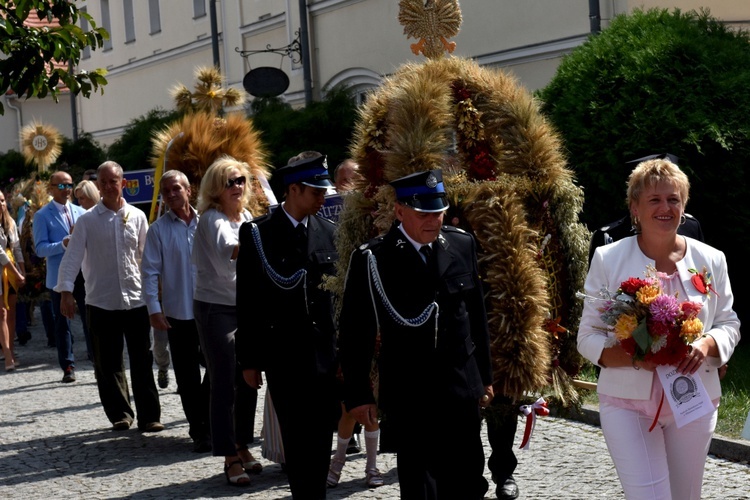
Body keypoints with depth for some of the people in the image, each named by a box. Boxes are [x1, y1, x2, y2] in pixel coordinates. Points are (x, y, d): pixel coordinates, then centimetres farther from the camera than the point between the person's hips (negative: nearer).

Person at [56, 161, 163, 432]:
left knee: (142, 361, 2)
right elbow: (72, 256, -4)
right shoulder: (88, 220, 0)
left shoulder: (137, 217, 5)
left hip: (136, 299, 0)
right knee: (108, 363, 7)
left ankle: (149, 416, 8)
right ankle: (120, 415, 19)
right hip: (101, 301, 0)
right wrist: (66, 291, -14)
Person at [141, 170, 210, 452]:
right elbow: (150, 272, -2)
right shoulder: (159, 229, -1)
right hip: (178, 313, -1)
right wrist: (154, 309, -8)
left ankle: (206, 421, 24)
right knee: (188, 376, 4)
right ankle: (199, 431, 14)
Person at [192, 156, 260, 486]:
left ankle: (242, 446, 24)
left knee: (248, 381, 11)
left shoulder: (247, 217, 10)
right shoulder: (212, 219, -14)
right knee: (224, 384, -6)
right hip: (216, 309, -7)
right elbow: (227, 250, -36)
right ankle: (230, 459, -1)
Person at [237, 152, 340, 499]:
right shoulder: (257, 233, -4)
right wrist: (249, 359, -4)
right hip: (283, 355, -3)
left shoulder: (329, 231, 6)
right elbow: (247, 300, -3)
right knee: (296, 438, 3)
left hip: (325, 353, 3)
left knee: (321, 440, 7)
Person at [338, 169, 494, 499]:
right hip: (407, 398, -3)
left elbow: (477, 316, 12)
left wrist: (484, 376, 14)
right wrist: (358, 395, -5)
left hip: (462, 390, 4)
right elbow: (354, 334, -5)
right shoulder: (371, 260, -9)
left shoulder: (462, 245, 3)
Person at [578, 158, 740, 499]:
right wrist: (634, 357, -21)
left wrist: (707, 345, -13)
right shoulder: (608, 259, -2)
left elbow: (729, 324, 11)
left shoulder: (710, 260, 4)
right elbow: (588, 338, -2)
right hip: (627, 404, -3)